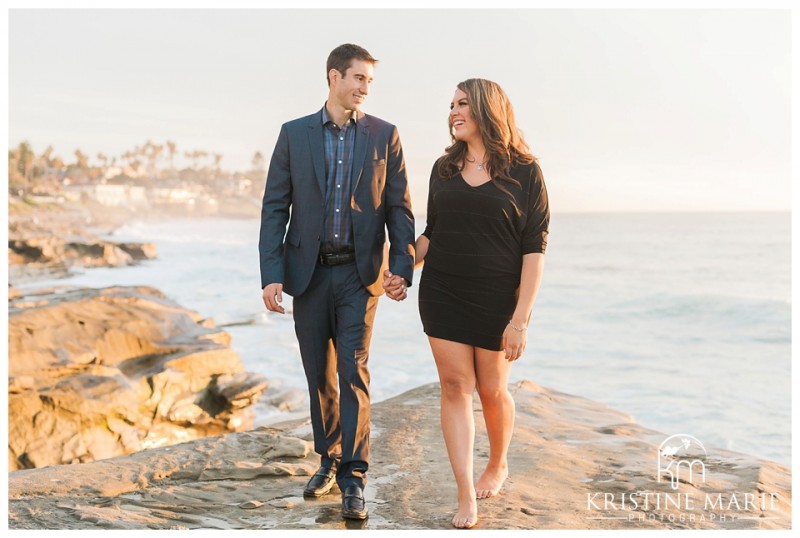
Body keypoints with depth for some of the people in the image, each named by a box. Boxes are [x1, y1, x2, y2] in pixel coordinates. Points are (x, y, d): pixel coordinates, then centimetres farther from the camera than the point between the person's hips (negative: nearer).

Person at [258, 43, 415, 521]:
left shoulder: (384, 135, 3)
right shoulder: (294, 134, 3)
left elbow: (399, 208, 3)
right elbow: (275, 208, 1)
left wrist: (402, 268, -8)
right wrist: (271, 275, -7)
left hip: (360, 272, -1)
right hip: (308, 271, 1)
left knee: (353, 372, -7)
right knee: (319, 375, 11)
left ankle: (353, 478, -1)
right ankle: (329, 460, 27)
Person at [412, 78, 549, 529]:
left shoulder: (524, 172, -6)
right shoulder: (444, 169, 7)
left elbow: (534, 250, -10)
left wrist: (521, 319, -16)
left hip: (495, 300, -3)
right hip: (441, 295, 3)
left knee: (492, 389, 9)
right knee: (455, 386, -2)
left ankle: (499, 465, 37)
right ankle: (467, 499, 1)